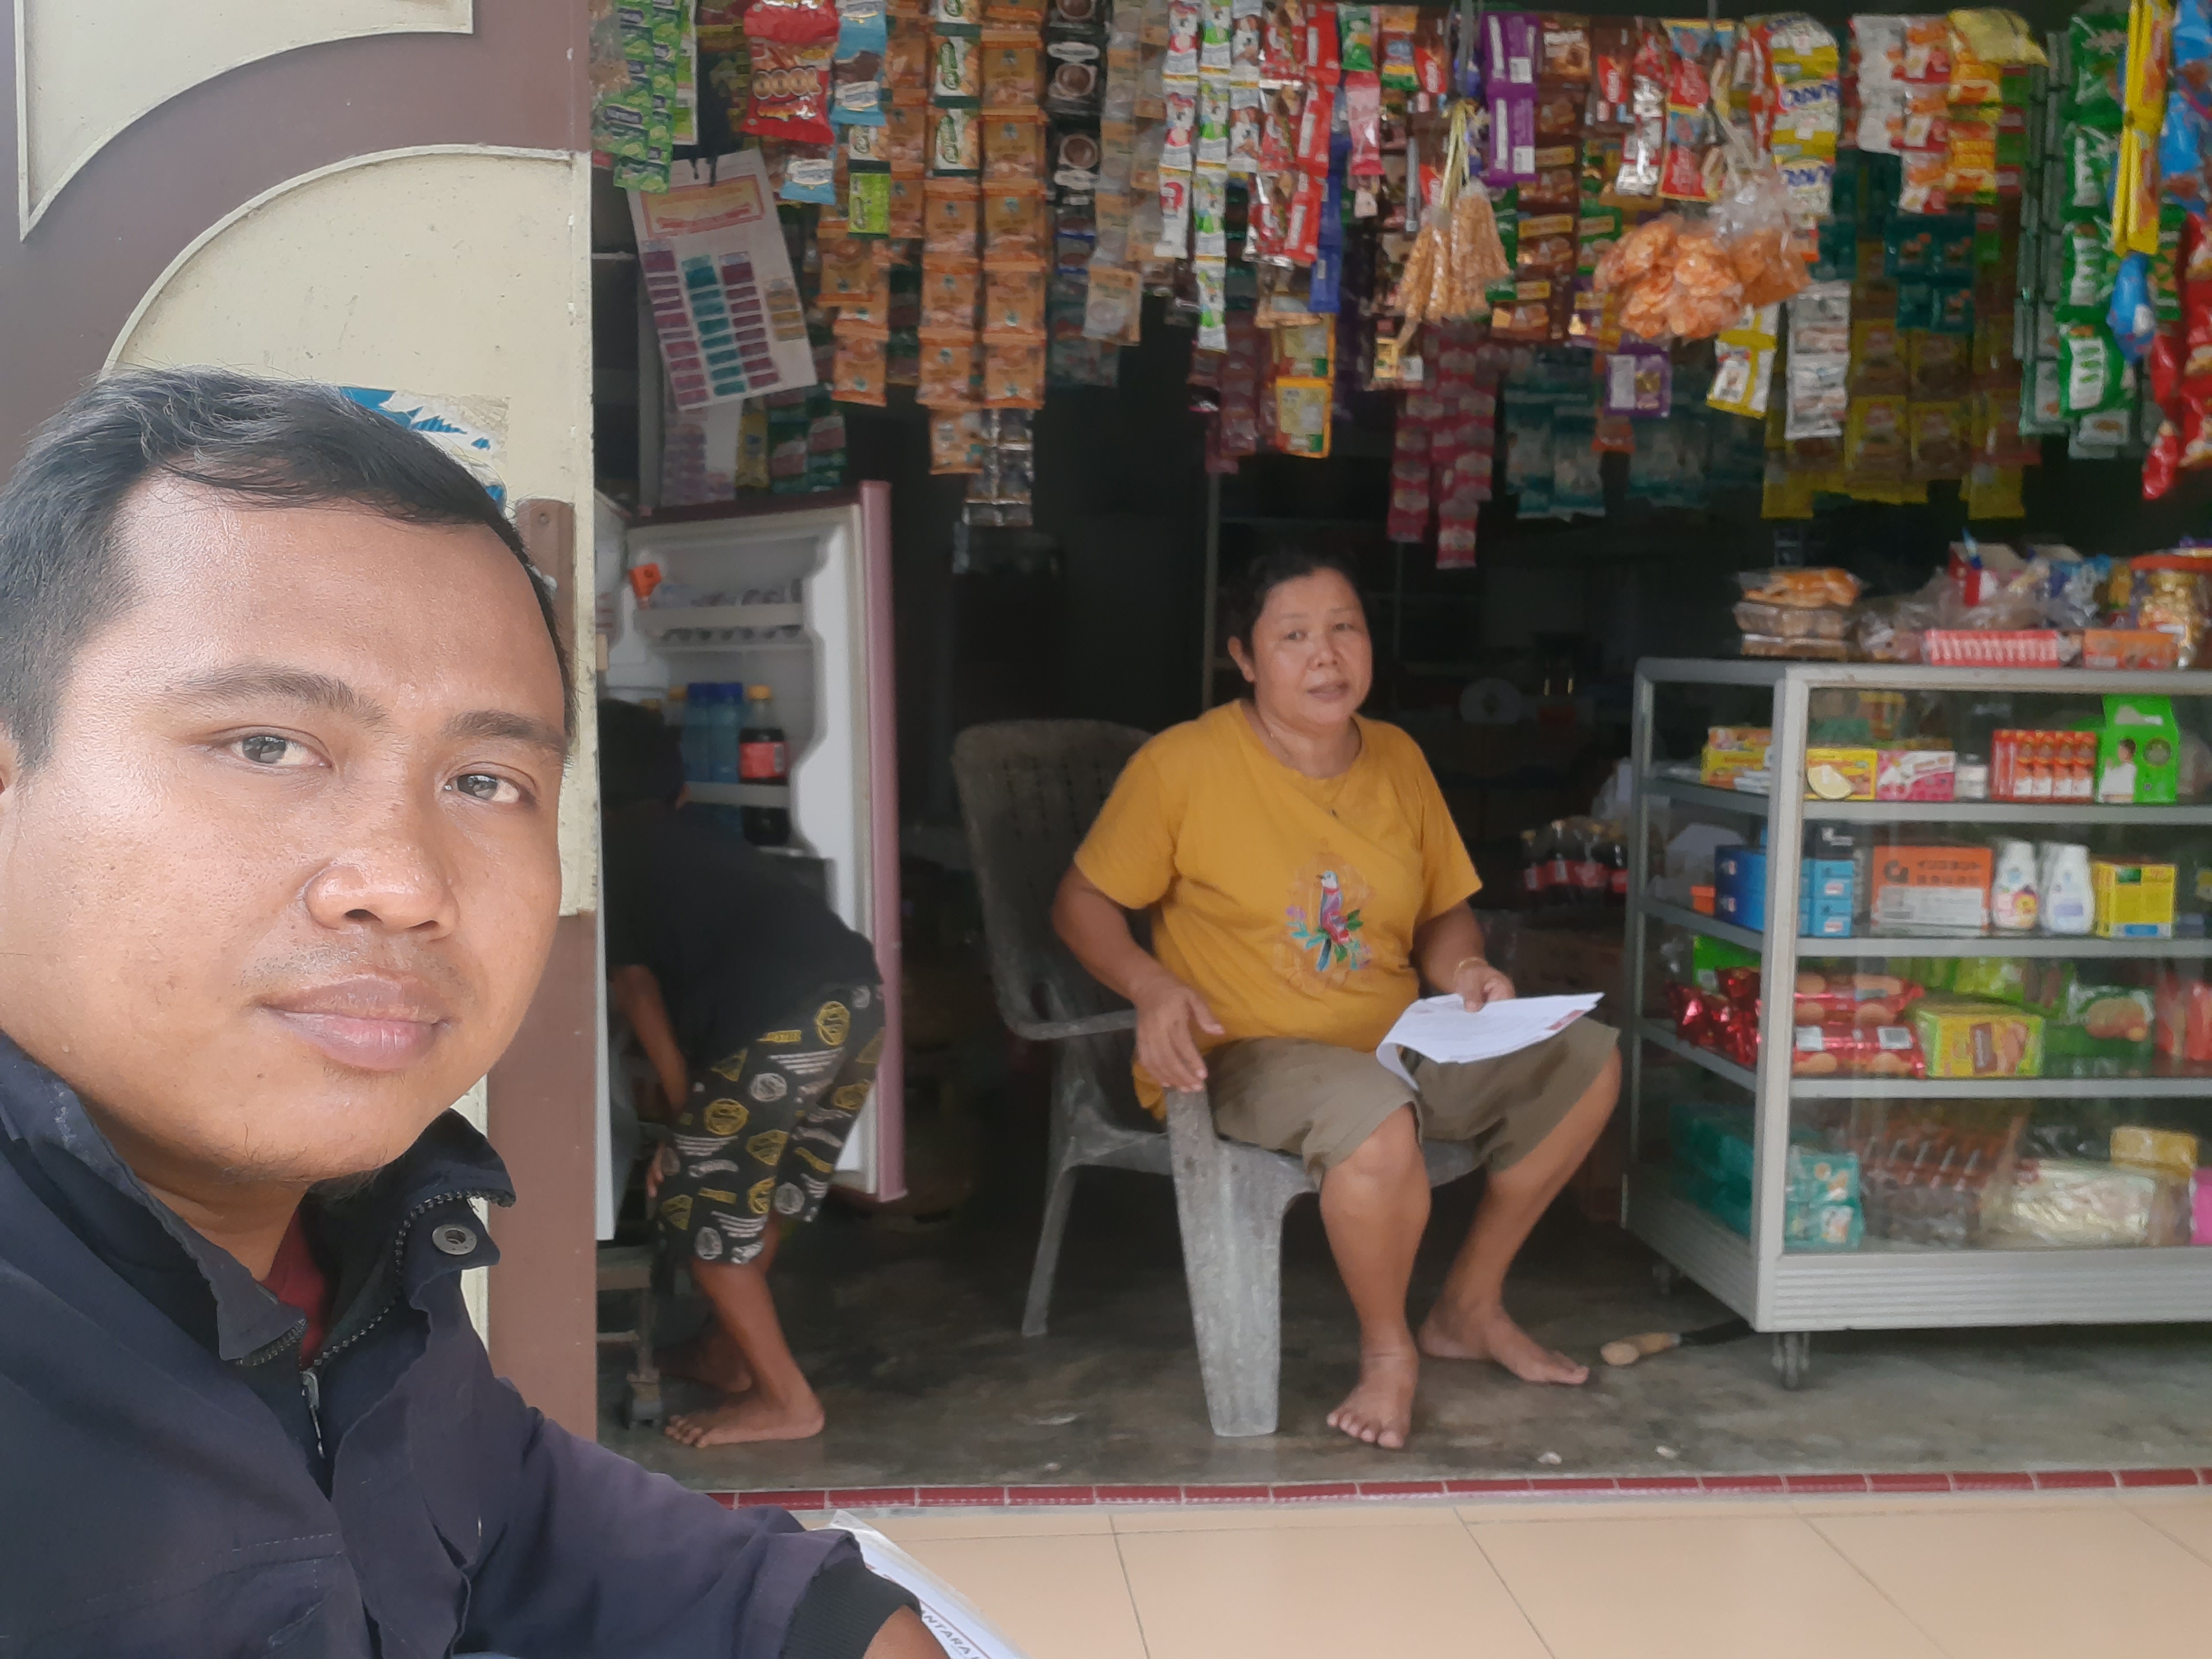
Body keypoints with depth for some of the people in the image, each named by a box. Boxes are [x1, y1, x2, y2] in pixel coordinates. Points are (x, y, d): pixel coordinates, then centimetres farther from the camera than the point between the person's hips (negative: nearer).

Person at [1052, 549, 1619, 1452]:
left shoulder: (1397, 759, 6)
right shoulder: (1180, 765, -12)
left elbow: (1445, 912, 17)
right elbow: (1082, 901, -6)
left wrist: (1463, 969, -5)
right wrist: (1153, 989, -23)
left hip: (1398, 1042, 7)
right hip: (1245, 1056, -7)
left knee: (1585, 1059, 0)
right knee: (1376, 1117, -37)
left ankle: (1470, 1308, 14)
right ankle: (1386, 1348, -7)